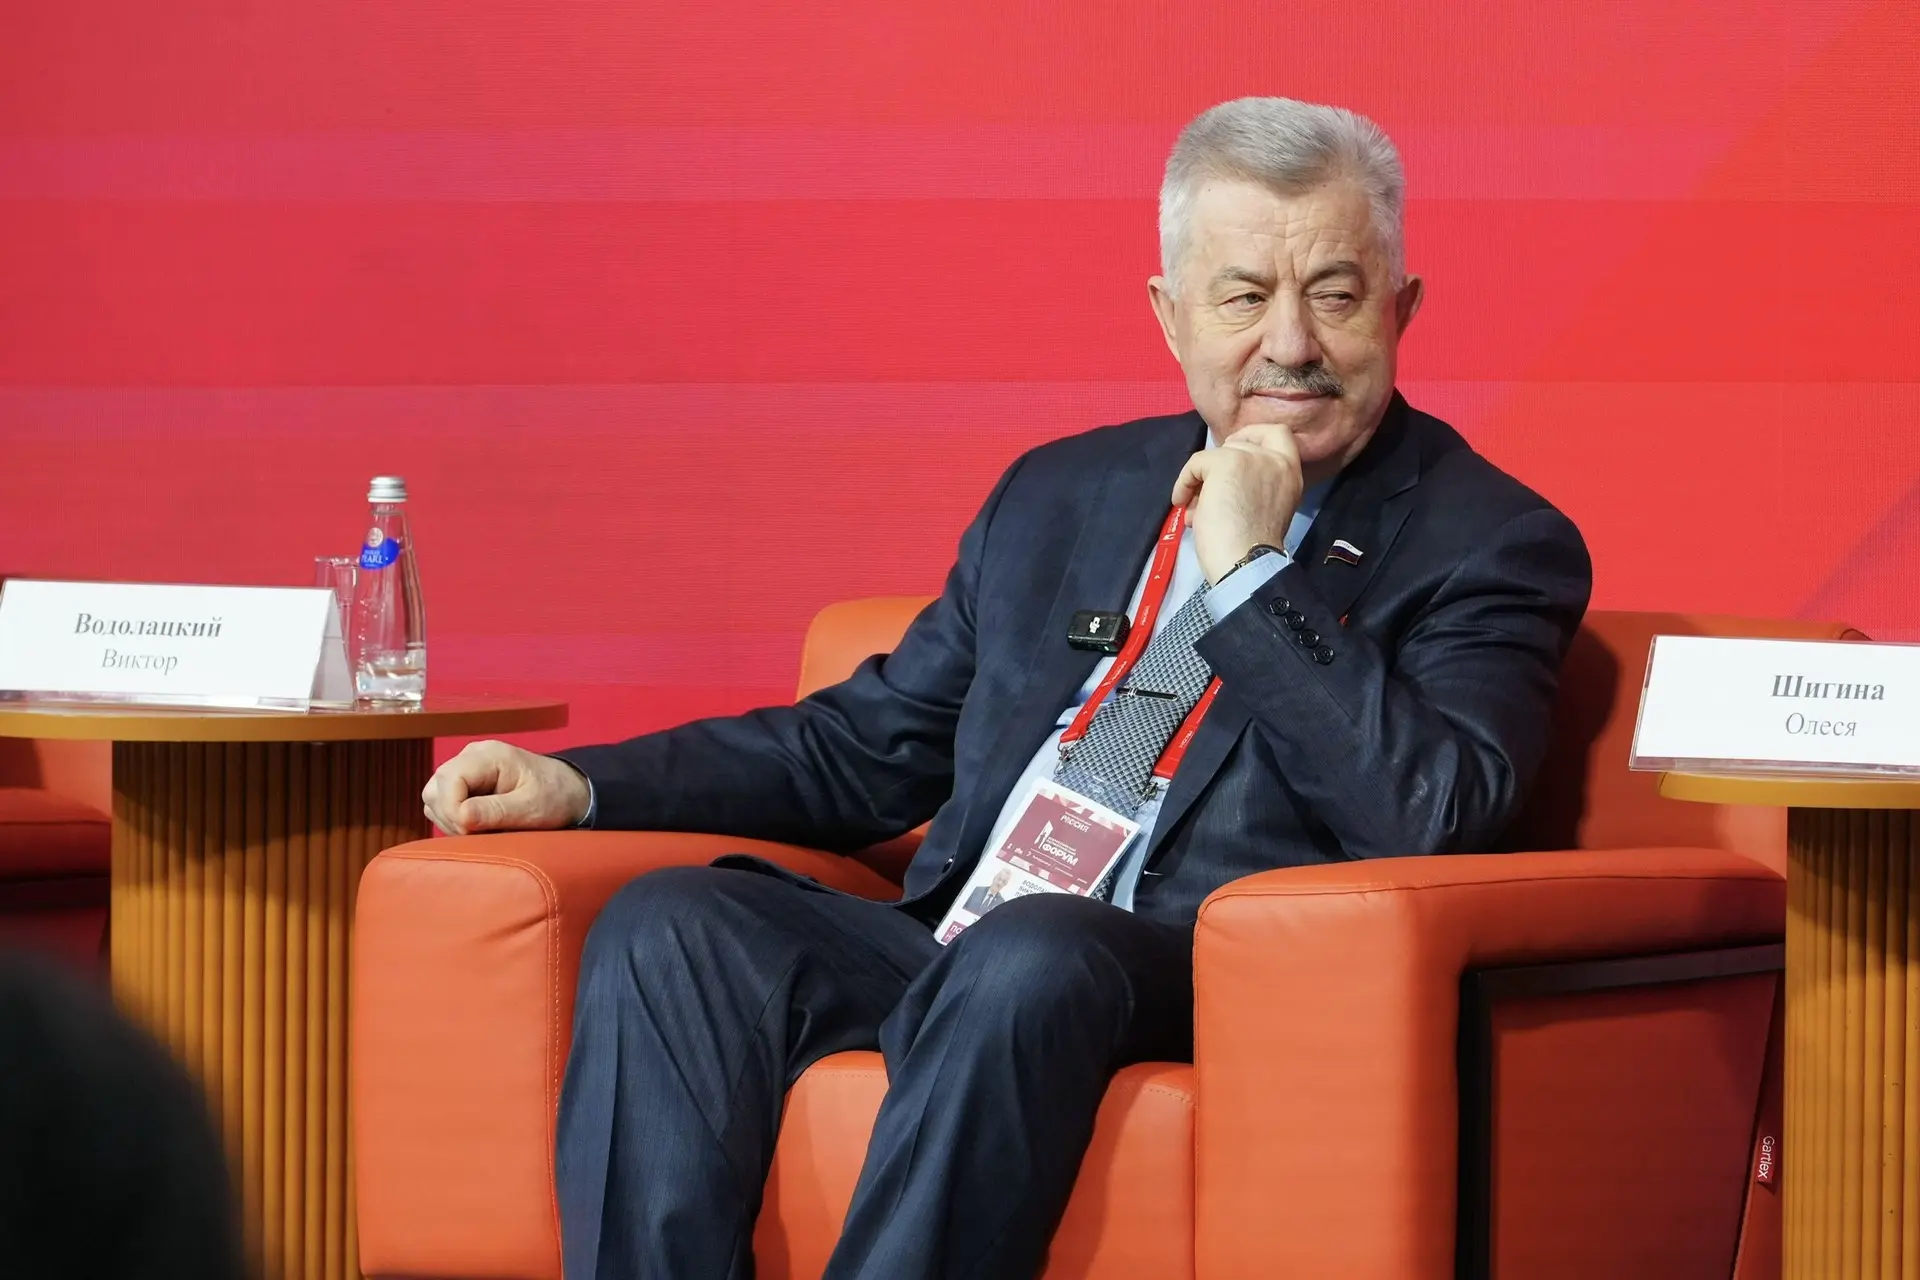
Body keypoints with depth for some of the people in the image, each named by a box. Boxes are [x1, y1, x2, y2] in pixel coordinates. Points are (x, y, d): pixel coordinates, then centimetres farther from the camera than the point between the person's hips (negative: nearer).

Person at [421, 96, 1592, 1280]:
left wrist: (1252, 570, -11)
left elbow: (1433, 824, -11)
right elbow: (866, 748, 27)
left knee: (1026, 957, -37)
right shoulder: (1060, 496, 22)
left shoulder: (1494, 546, 5)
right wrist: (579, 787, 14)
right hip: (949, 952, 6)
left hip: (1218, 999, -6)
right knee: (667, 927, -19)